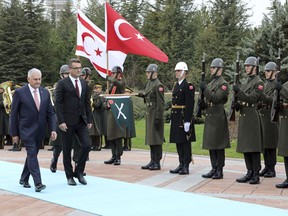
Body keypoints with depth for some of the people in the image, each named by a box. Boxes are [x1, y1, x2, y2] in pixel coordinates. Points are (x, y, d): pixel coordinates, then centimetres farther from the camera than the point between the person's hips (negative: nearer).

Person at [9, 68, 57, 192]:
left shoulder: (45, 92, 7)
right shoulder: (20, 93, -6)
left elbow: (50, 112, 9)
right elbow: (14, 114, -3)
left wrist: (53, 129, -2)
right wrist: (14, 133, -4)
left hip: (40, 131, 5)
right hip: (27, 131, -5)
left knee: (32, 155, 13)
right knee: (32, 155, -13)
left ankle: (24, 179, 29)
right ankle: (37, 183, -17)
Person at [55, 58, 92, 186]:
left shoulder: (84, 83, 12)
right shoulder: (62, 83, -5)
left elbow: (87, 103, 15)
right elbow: (58, 103, -8)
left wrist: (89, 120, 8)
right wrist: (61, 121, -15)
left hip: (81, 121, 5)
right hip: (68, 122, -4)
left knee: (86, 145, -6)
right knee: (67, 150, 3)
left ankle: (79, 171, 11)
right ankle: (69, 176, 15)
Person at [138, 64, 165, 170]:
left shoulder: (158, 85, -13)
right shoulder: (149, 84, 15)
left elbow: (160, 103, -17)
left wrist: (158, 118, -20)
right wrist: (142, 95, 5)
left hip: (155, 114, -9)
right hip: (149, 114, 9)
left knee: (156, 138, -5)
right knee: (150, 138, 12)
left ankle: (157, 163, 0)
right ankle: (153, 161, 20)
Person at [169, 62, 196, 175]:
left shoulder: (188, 86, -11)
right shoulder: (176, 85, 16)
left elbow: (190, 104, -16)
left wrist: (187, 121, -21)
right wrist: (172, 118, 17)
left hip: (184, 117, -8)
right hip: (176, 118, 9)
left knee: (185, 142, -3)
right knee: (178, 142, 11)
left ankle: (186, 166, 2)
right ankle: (181, 164, 19)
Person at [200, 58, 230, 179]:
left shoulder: (223, 83, -10)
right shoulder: (212, 82, 17)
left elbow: (216, 98, -21)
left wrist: (205, 88, -19)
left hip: (218, 117, -9)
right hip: (210, 116, 9)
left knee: (218, 145, -4)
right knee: (211, 144, 10)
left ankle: (220, 171, 1)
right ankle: (214, 169, 16)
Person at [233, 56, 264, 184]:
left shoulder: (259, 82, -7)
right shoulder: (246, 82, 19)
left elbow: (252, 98, -17)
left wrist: (239, 91, -23)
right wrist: (237, 104, 3)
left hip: (252, 117, -9)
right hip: (243, 116, 9)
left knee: (253, 147, -7)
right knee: (245, 147, 9)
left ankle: (256, 175, -3)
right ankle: (250, 173, 15)